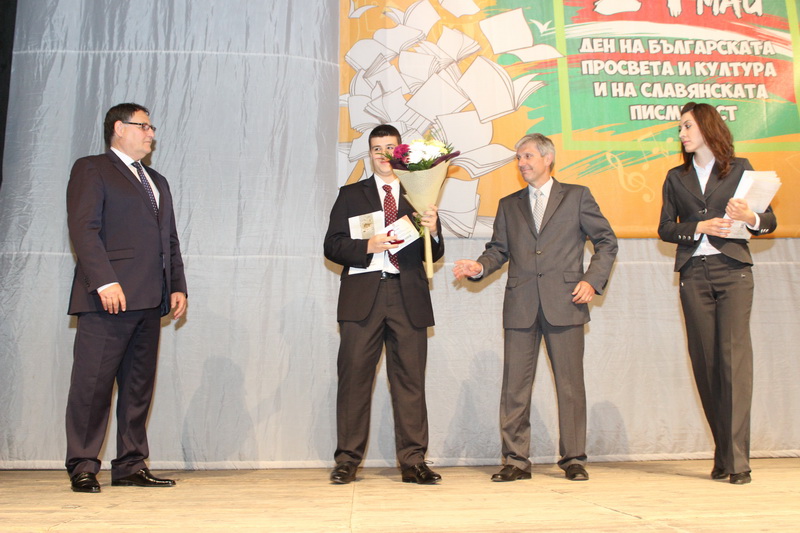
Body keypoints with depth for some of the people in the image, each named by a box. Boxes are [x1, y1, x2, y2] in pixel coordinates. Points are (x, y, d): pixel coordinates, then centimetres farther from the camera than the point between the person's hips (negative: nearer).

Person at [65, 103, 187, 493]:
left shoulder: (157, 182, 26)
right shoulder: (91, 169, 4)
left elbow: (169, 240, 22)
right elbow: (84, 229, -8)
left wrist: (177, 286, 11)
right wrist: (104, 281, -18)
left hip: (149, 300, 7)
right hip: (109, 297, -7)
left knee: (139, 385, 7)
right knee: (93, 382, -3)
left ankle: (131, 465, 14)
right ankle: (83, 467, 7)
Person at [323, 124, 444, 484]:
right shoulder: (351, 195, 14)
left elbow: (433, 256, 12)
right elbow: (332, 246, 5)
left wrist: (433, 231, -10)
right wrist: (368, 246, -11)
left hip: (408, 298, 1)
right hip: (362, 297, 0)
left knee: (410, 380, 1)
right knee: (354, 377, 0)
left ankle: (413, 461, 7)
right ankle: (347, 460, 9)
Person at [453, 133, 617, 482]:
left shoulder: (577, 196, 11)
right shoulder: (508, 205, 19)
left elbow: (606, 241, 9)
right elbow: (498, 250, 15)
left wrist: (593, 281, -3)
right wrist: (480, 267, -5)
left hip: (564, 302, -2)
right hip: (521, 306, 3)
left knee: (570, 383, 1)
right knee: (514, 385, 1)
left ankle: (574, 459, 13)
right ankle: (516, 460, 9)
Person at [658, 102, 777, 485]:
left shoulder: (740, 168, 10)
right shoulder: (676, 177, 17)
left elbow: (771, 220, 8)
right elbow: (665, 228, 9)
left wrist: (750, 217, -13)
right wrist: (700, 227, -8)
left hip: (733, 270, -2)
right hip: (694, 274, 2)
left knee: (735, 356, -11)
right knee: (704, 361, 1)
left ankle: (737, 459, -9)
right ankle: (722, 454, 10)